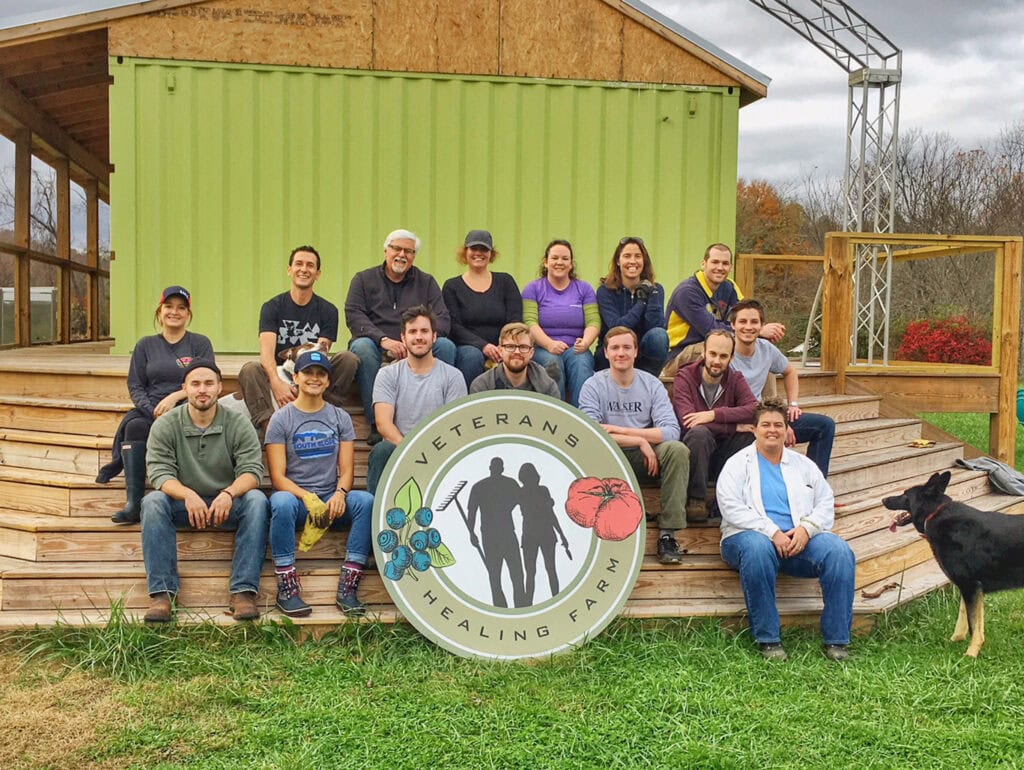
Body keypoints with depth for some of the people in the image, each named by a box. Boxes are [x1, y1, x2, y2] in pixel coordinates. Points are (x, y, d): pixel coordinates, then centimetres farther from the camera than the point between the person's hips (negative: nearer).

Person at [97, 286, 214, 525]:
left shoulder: (200, 344, 12)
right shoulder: (146, 345, 19)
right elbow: (135, 386, 11)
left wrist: (174, 397, -16)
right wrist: (153, 411, -9)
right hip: (150, 409, 2)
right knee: (135, 425, -33)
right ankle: (133, 503, -38)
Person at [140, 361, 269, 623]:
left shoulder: (238, 424, -2)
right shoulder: (165, 425, -1)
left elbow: (252, 470, -11)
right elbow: (160, 473, -12)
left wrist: (229, 493, -33)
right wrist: (188, 495, -33)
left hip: (227, 503, 0)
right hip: (183, 502, 0)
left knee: (256, 500, -30)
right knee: (153, 501, -29)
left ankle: (243, 591, -31)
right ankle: (161, 593, -29)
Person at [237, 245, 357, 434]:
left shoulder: (327, 311, 5)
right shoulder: (272, 307, 3)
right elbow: (267, 351, -12)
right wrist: (277, 383, -33)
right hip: (279, 374, -1)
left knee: (348, 359, -23)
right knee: (249, 370, -30)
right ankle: (269, 426, -48)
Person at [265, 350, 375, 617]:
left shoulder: (340, 418, 12)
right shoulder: (281, 419, 4)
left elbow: (346, 470, 5)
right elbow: (278, 476, -3)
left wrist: (340, 493, -18)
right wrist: (306, 496, -22)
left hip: (331, 500, 2)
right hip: (295, 496, -2)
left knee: (366, 501, -28)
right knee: (282, 502, -37)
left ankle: (347, 588, -28)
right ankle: (287, 588, -29)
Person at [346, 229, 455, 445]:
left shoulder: (426, 282, 16)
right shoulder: (364, 279, 12)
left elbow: (442, 320, 4)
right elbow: (353, 315, -3)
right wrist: (384, 340, -21)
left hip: (416, 352, 1)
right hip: (377, 347, -1)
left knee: (446, 346, -26)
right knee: (361, 346, -34)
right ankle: (376, 424, -33)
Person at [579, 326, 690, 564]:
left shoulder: (651, 384, 4)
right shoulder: (593, 386, -1)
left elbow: (671, 430, -10)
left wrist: (620, 430, -18)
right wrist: (639, 440, -20)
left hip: (646, 460, 2)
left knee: (678, 449, -28)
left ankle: (668, 533, -23)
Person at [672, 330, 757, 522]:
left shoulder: (735, 380, 5)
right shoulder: (685, 378, -6)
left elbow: (755, 411, -15)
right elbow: (687, 421, -24)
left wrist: (714, 414, -27)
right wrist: (736, 426, -21)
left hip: (723, 455, 4)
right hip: (690, 455, -3)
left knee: (753, 433, -21)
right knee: (699, 432, -34)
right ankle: (696, 500, -20)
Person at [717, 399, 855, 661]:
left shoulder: (803, 464, 22)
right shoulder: (738, 463, 9)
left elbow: (826, 503, 12)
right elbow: (731, 507, -6)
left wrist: (806, 528, -10)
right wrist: (772, 532, -16)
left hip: (800, 539, 3)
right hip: (751, 535, -3)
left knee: (839, 551, -26)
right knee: (757, 548, -39)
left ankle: (837, 639, -18)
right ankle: (768, 639, -29)